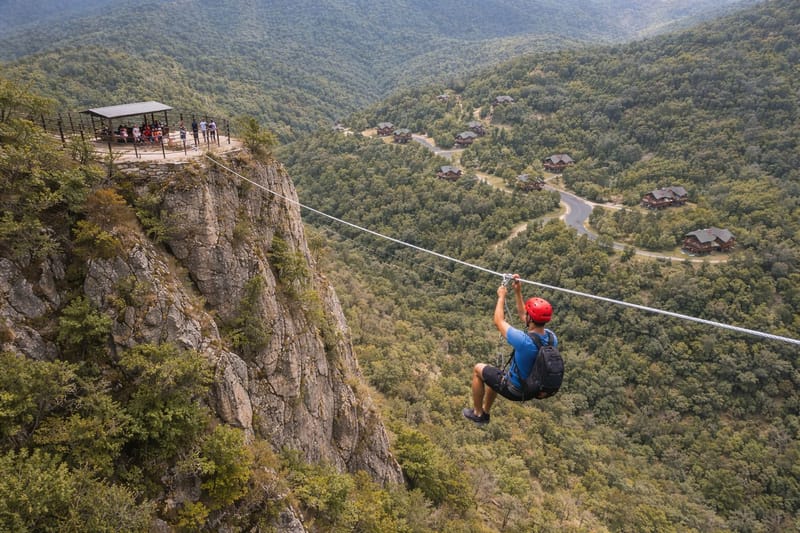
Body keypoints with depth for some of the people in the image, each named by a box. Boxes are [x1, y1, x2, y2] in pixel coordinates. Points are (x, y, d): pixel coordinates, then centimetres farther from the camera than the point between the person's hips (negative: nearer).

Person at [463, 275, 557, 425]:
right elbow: (522, 315, 3)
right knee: (494, 373, 32)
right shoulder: (551, 337, -15)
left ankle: (477, 413, 29)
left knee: (478, 369, 16)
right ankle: (486, 412, 47)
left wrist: (501, 296, -5)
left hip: (514, 389, -7)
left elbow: (499, 321, -18)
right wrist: (517, 292, 2)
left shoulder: (524, 341, -36)